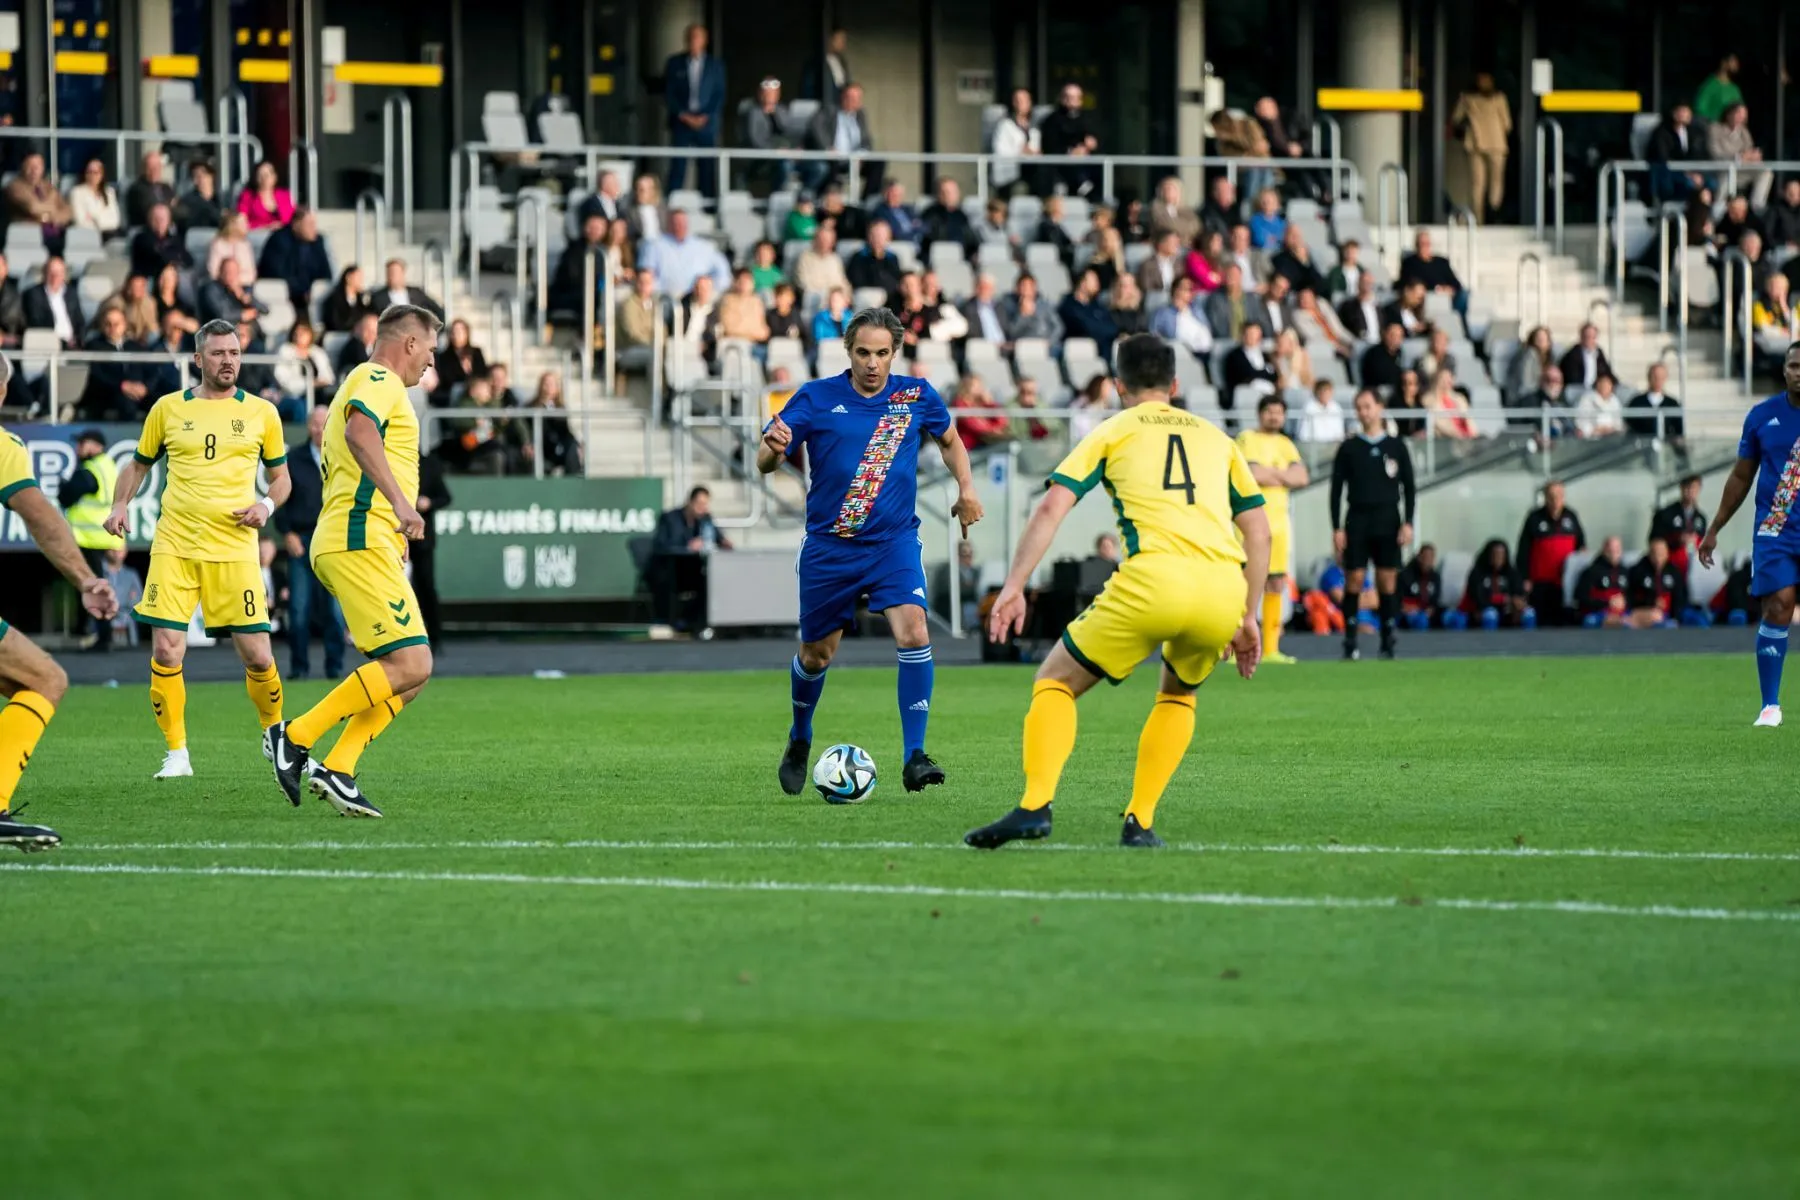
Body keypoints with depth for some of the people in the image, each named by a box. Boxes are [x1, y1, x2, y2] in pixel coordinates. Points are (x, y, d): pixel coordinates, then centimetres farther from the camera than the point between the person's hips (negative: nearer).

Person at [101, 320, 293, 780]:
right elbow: (138, 464, 18)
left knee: (257, 656, -3)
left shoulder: (261, 413, 7)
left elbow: (281, 477, 15)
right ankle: (177, 754, 4)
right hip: (174, 548, 0)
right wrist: (120, 505, 0)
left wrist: (267, 505, -6)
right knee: (166, 652, -10)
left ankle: (274, 732, 25)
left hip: (234, 550, 0)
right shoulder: (169, 409, 7)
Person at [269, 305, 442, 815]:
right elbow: (359, 433, -27)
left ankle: (337, 768, -3)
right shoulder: (379, 380, -5)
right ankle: (297, 737, -14)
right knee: (410, 664, -17)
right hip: (361, 541, -11)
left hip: (343, 544, 11)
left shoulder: (363, 383, 28)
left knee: (412, 670, 5)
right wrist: (400, 501, -37)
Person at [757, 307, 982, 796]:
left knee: (914, 632, -22)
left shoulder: (917, 396, -2)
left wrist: (966, 488, 5)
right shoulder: (816, 398, -8)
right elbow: (764, 462, -11)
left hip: (894, 541, 0)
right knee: (816, 654, 11)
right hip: (829, 548, 0)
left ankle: (915, 757, -19)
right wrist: (773, 448, -34)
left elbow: (949, 439, 19)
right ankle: (799, 742, 40)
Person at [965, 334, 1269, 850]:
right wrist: (1247, 618, 25)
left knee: (1056, 680, 13)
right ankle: (1139, 822, 18)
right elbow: (1258, 532, 21)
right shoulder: (1216, 438, 26)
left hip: (1153, 580, -3)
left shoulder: (1113, 432, 17)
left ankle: (1035, 804, -8)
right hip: (1224, 588, 3)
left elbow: (1052, 507, 3)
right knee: (1178, 695, 32)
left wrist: (1014, 586, 0)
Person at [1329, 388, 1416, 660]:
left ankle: (1387, 642, 4)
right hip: (1357, 520, 0)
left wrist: (1408, 523, -2)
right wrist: (1337, 528, -1)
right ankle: (1350, 643, 0)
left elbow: (1409, 487, 8)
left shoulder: (1396, 446, 7)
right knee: (1353, 580, -6)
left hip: (1388, 521, 0)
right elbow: (1337, 489, 6)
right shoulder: (1348, 448, 7)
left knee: (1388, 580, -2)